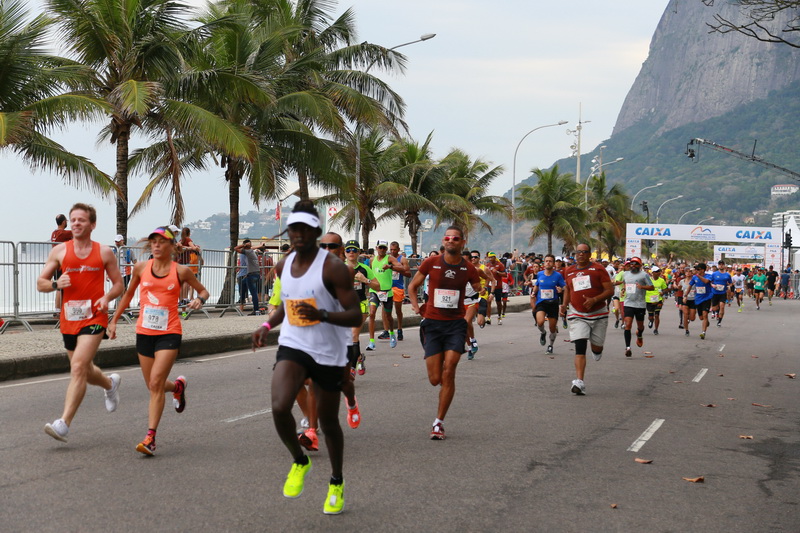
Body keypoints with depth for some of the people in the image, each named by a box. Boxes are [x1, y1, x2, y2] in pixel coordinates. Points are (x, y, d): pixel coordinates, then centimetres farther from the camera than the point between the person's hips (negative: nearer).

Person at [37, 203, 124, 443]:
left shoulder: (104, 253, 2)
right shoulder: (59, 251, 5)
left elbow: (118, 284, 10)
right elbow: (40, 283, 8)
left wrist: (107, 297, -11)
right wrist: (55, 284, -14)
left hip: (94, 317, -4)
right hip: (68, 318, 4)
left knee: (78, 367, -18)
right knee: (85, 371, 15)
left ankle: (64, 424, -19)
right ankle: (111, 383, 49)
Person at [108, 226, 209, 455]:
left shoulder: (181, 271, -3)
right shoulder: (141, 268, 4)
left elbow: (203, 291, 11)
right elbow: (129, 294, 19)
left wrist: (199, 300, -12)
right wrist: (114, 320, 19)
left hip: (169, 333, -4)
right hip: (144, 332, 4)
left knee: (156, 383, -16)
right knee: (153, 386, 11)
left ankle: (150, 437, -13)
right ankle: (177, 386, 46)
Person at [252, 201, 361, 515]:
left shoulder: (333, 268, -14)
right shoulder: (284, 266, 5)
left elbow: (355, 316, -17)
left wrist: (322, 315, -33)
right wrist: (267, 325, 7)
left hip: (329, 354, -3)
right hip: (292, 347, 4)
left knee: (328, 422, 8)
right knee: (279, 407, -21)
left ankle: (336, 482, 33)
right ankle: (299, 462, 7)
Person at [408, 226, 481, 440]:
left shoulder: (468, 269, 1)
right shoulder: (431, 263, 0)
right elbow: (412, 286, 13)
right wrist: (416, 306, -3)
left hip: (456, 324, 0)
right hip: (432, 323, 0)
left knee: (448, 372, -13)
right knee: (435, 379, -2)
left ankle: (439, 422, -2)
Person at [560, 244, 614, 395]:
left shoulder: (598, 269, -4)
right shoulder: (569, 271, 8)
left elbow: (610, 291, -8)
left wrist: (594, 300, -22)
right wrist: (565, 304, 8)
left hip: (598, 314, -1)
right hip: (577, 315, 1)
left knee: (597, 347, 9)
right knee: (580, 348, -14)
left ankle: (596, 350, 49)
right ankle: (579, 382, -22)